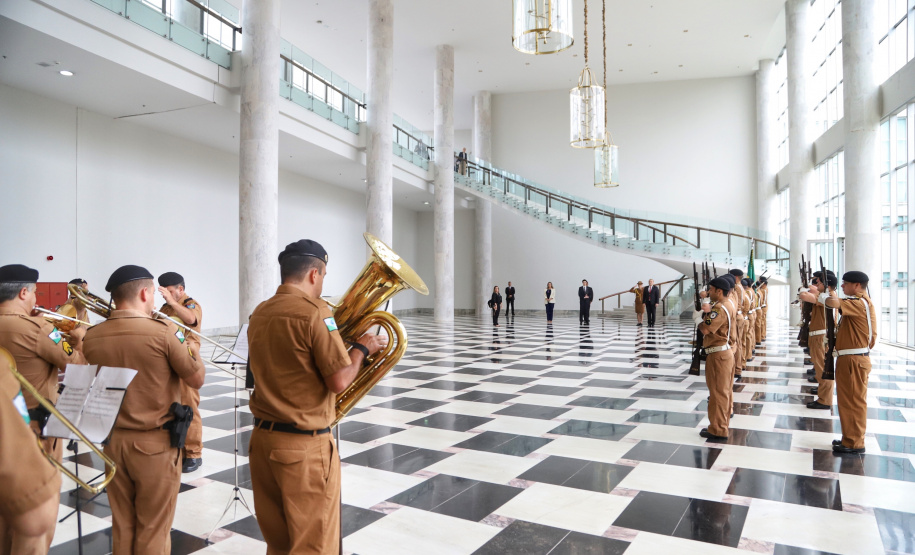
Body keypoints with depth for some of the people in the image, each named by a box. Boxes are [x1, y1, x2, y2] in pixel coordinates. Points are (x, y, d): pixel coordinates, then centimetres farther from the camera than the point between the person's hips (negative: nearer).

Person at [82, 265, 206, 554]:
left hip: (113, 440, 5)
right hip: (156, 443, -5)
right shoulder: (164, 331, -18)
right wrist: (195, 352, 10)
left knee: (121, 526, 19)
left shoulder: (92, 336, -3)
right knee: (153, 529, 10)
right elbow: (197, 379, -10)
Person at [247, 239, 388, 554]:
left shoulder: (259, 313, 7)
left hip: (262, 438, 8)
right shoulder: (315, 312, -17)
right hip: (305, 445, -7)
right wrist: (362, 348, -2)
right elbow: (340, 381, -19)